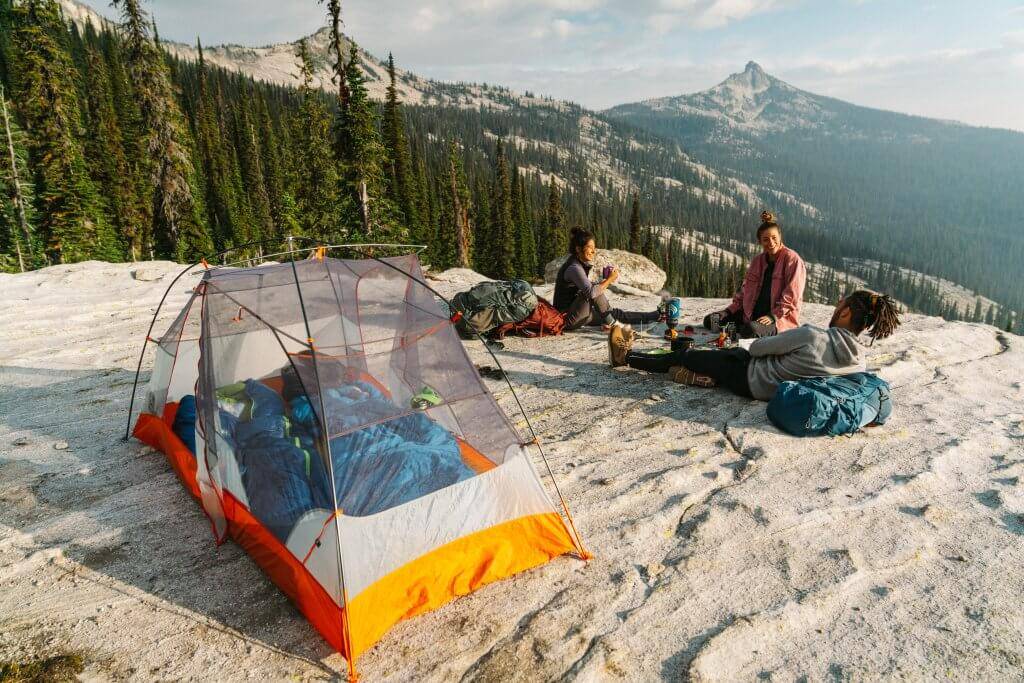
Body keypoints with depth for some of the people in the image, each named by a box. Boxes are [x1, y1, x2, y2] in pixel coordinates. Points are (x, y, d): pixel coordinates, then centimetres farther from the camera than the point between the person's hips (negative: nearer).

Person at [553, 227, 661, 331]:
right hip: (567, 318, -9)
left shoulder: (582, 264, 8)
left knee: (615, 313, 8)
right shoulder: (574, 268, -22)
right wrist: (609, 279, -20)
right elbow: (591, 292, -32)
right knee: (595, 291, -23)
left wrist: (605, 281, -4)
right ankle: (611, 323, -10)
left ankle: (656, 316, 14)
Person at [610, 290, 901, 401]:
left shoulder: (812, 336, -32)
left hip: (750, 379, -7)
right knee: (723, 351, 25)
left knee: (683, 356, 10)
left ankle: (625, 357, 31)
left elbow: (757, 347, -18)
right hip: (778, 390, 7)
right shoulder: (859, 361, -12)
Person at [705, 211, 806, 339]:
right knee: (710, 321, -6)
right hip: (752, 314, 6)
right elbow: (746, 289, 18)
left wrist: (774, 315, -22)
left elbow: (791, 296, -14)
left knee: (751, 330, -38)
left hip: (781, 319, -6)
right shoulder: (758, 260, 14)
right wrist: (730, 310, 7)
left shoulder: (792, 259, -8)